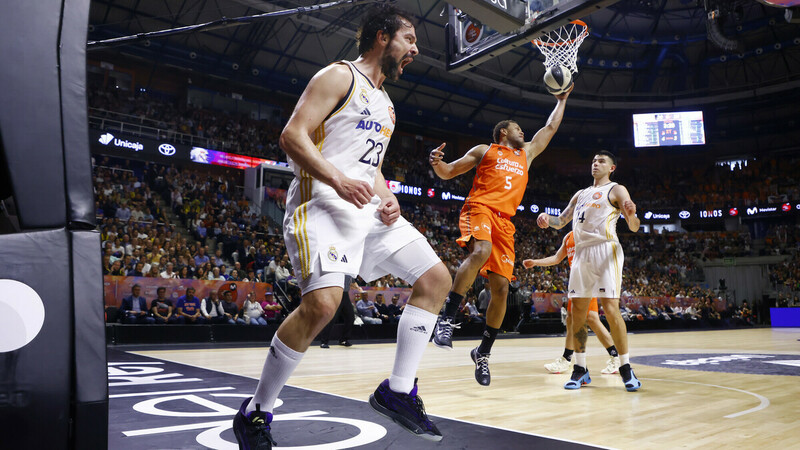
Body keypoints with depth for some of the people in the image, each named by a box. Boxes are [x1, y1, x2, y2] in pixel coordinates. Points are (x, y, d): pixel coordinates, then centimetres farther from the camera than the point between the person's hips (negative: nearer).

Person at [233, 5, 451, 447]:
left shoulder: (385, 104, 24)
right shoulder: (340, 76, -2)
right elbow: (292, 135, -12)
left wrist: (388, 198, 8)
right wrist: (339, 181, -25)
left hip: (368, 207, 9)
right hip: (322, 201, -9)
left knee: (436, 278, 2)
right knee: (322, 301, -26)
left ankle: (397, 391, 7)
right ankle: (256, 412, -5)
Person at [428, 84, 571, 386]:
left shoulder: (526, 154, 30)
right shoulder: (484, 151, 17)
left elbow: (550, 127, 41)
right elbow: (448, 173, 14)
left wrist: (562, 100, 47)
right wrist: (436, 163, -7)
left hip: (505, 221, 5)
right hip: (479, 209, -5)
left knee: (501, 288, -3)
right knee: (481, 252, -37)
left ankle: (483, 352, 11)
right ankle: (446, 319, -29)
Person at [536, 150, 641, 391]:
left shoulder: (616, 190, 7)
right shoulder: (580, 194, 25)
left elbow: (634, 227, -2)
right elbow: (560, 222, 27)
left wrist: (631, 214, -26)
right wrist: (547, 218, 4)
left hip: (605, 249, -6)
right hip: (581, 253, 6)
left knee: (611, 309, -14)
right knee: (578, 312, 2)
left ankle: (626, 368, -2)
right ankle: (580, 369, 10)